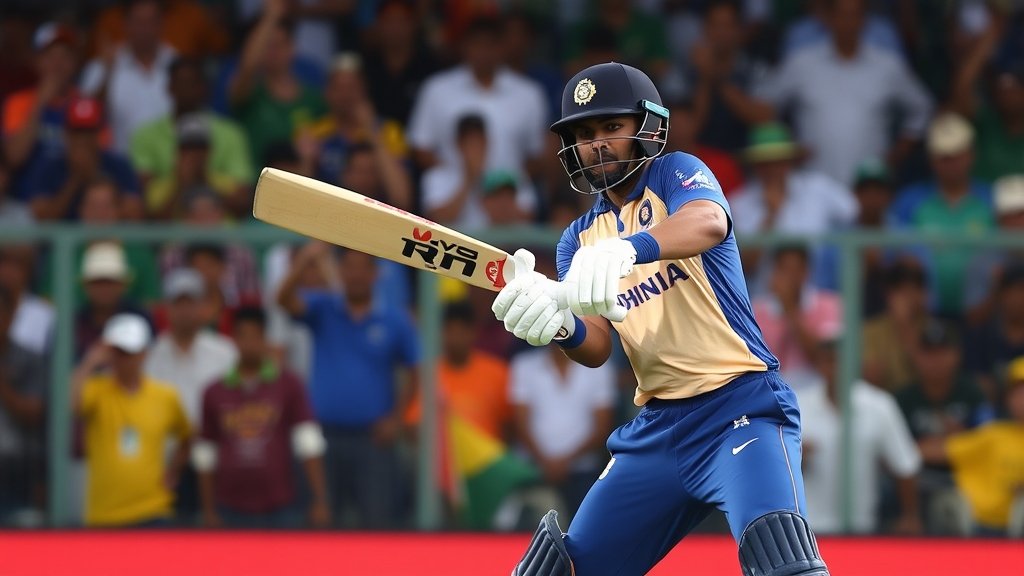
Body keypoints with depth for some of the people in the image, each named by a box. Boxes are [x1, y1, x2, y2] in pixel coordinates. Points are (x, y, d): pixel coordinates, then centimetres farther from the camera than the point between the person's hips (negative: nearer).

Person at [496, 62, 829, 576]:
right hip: (655, 426, 7)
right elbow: (596, 347, 0)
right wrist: (561, 325, -25)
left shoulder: (675, 174, -1)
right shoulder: (579, 240, 15)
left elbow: (709, 223, -26)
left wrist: (630, 248, -46)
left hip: (739, 404, -6)